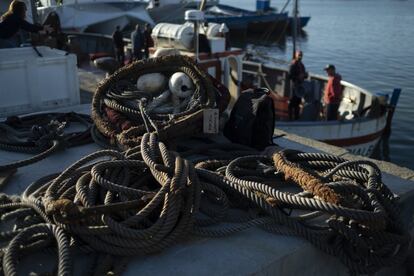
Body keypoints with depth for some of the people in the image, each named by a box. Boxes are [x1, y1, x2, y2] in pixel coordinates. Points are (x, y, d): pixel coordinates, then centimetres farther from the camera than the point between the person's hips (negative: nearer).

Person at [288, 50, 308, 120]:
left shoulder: (301, 65, 15)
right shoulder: (293, 64, -9)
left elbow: (304, 75, 21)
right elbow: (290, 76, -15)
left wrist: (305, 75, -1)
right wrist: (298, 77, -23)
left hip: (300, 86, 8)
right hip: (294, 85, -8)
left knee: (298, 102, 12)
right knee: (292, 102, -6)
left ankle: (296, 117, 19)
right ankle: (290, 117, -2)